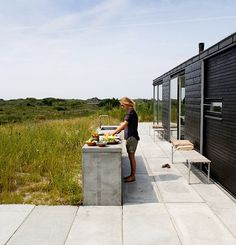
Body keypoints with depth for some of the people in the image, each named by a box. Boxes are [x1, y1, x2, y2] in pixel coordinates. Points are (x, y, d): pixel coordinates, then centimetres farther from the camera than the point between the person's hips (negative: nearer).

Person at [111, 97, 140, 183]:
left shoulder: (131, 111, -15)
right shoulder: (130, 111, 15)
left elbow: (125, 124, -21)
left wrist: (115, 131, -19)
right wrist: (119, 130, 6)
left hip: (132, 137, -9)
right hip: (129, 137, 9)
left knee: (131, 156, -3)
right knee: (130, 156, 13)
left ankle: (133, 176, 6)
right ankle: (132, 174, 21)